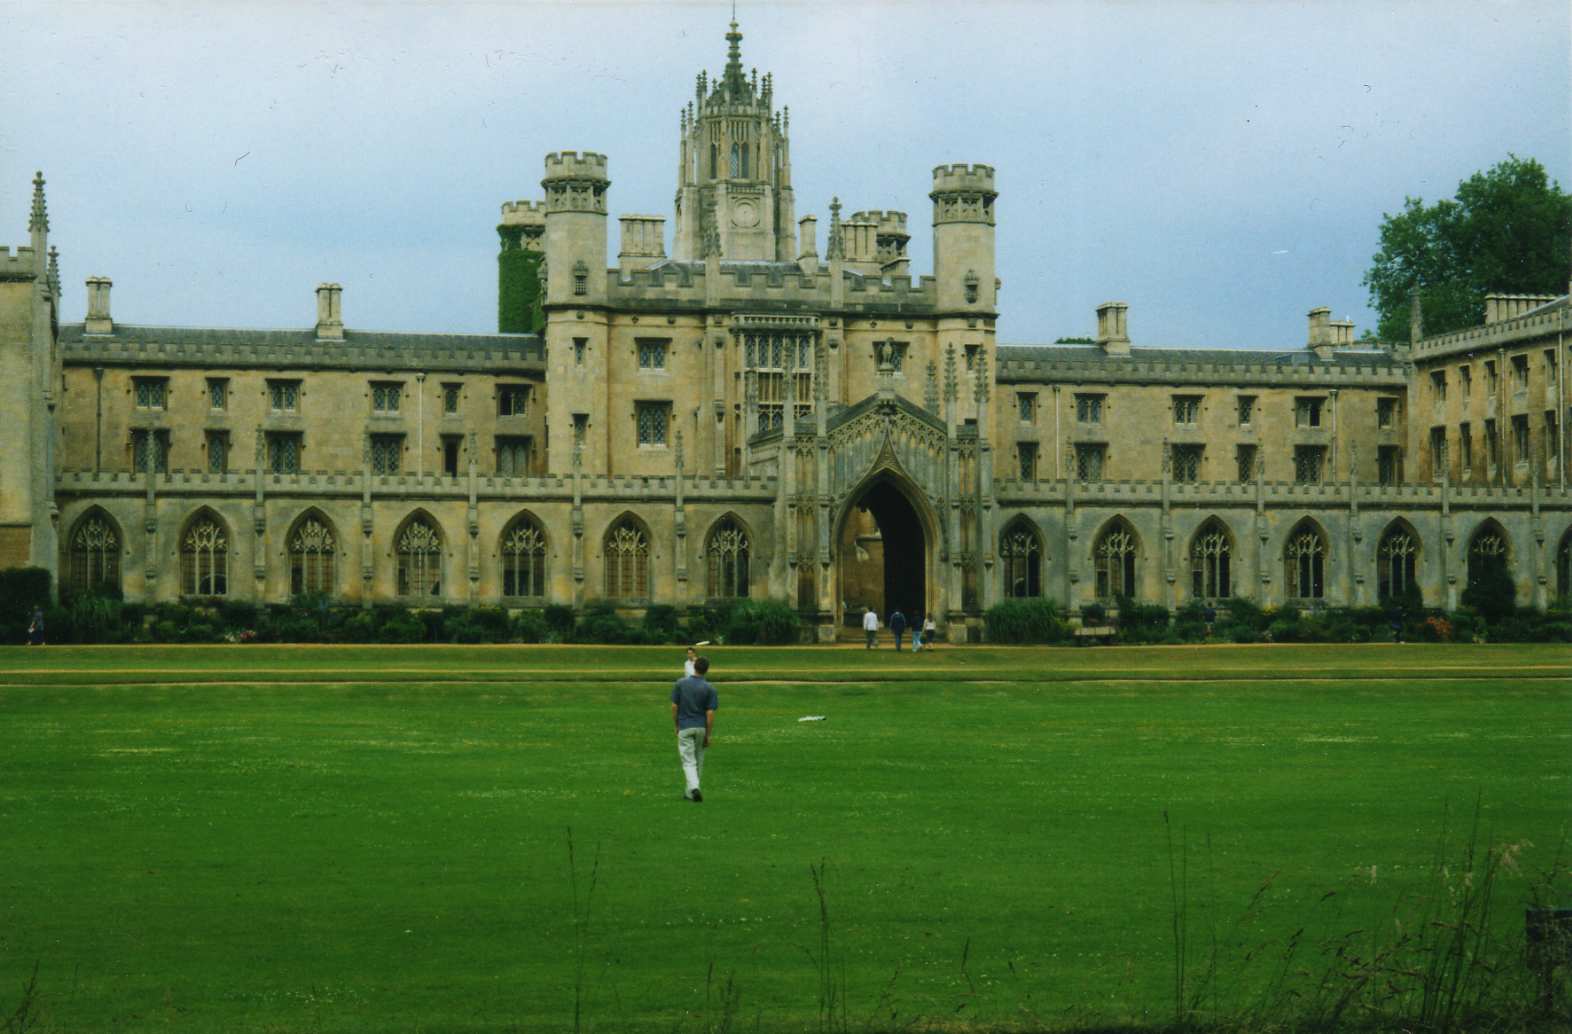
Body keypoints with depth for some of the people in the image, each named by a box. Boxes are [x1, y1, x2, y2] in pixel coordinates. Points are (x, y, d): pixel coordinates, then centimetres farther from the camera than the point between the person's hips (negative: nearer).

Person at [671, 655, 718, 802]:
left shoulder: (681, 683, -5)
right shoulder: (709, 688, -8)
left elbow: (674, 707, -2)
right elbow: (710, 713, -10)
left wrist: (676, 726, 11)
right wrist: (708, 735, -3)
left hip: (685, 728, -1)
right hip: (701, 728, 1)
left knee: (689, 762, -1)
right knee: (698, 760, 16)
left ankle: (694, 787, -23)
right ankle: (690, 791, 24)